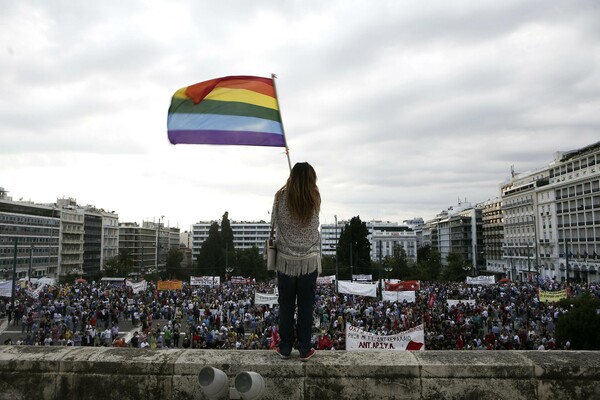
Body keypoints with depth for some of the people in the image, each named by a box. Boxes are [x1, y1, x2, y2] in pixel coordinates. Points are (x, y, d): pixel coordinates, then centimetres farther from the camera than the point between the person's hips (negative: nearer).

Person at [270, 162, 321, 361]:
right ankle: (304, 350, 19)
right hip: (309, 262, 0)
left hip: (286, 260, 0)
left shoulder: (281, 197, -10)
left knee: (286, 306, 12)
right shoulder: (315, 199, -8)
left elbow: (273, 223, 2)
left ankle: (285, 348, 22)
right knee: (306, 307, 10)